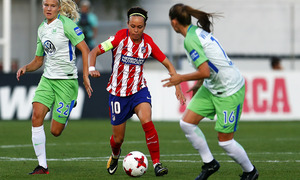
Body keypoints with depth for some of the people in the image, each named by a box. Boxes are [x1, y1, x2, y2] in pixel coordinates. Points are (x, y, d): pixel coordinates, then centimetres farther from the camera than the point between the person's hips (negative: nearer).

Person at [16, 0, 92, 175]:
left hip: (66, 80, -6)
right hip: (47, 79, 6)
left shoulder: (66, 24, -9)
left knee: (56, 131, -3)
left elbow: (85, 50, -13)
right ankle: (42, 165, -11)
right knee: (37, 117, -17)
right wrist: (25, 68, -1)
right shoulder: (42, 29, 12)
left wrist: (86, 77, -21)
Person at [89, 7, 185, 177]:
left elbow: (167, 63, 2)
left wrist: (177, 86, -8)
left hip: (139, 90, 1)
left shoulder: (148, 43, -6)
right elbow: (94, 52, -11)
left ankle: (157, 163, -23)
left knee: (147, 120, -29)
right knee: (118, 138, 7)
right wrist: (92, 68, -31)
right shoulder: (120, 37, -13)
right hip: (118, 93, -1)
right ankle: (115, 155, 45)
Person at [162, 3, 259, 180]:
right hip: (211, 87, 9)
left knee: (225, 140, -1)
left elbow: (205, 72, -26)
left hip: (230, 90, -9)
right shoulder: (198, 31, 6)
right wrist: (198, 85, 26)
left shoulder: (190, 40, -23)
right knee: (187, 123, 2)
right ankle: (209, 163, 15)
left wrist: (181, 78, -12)